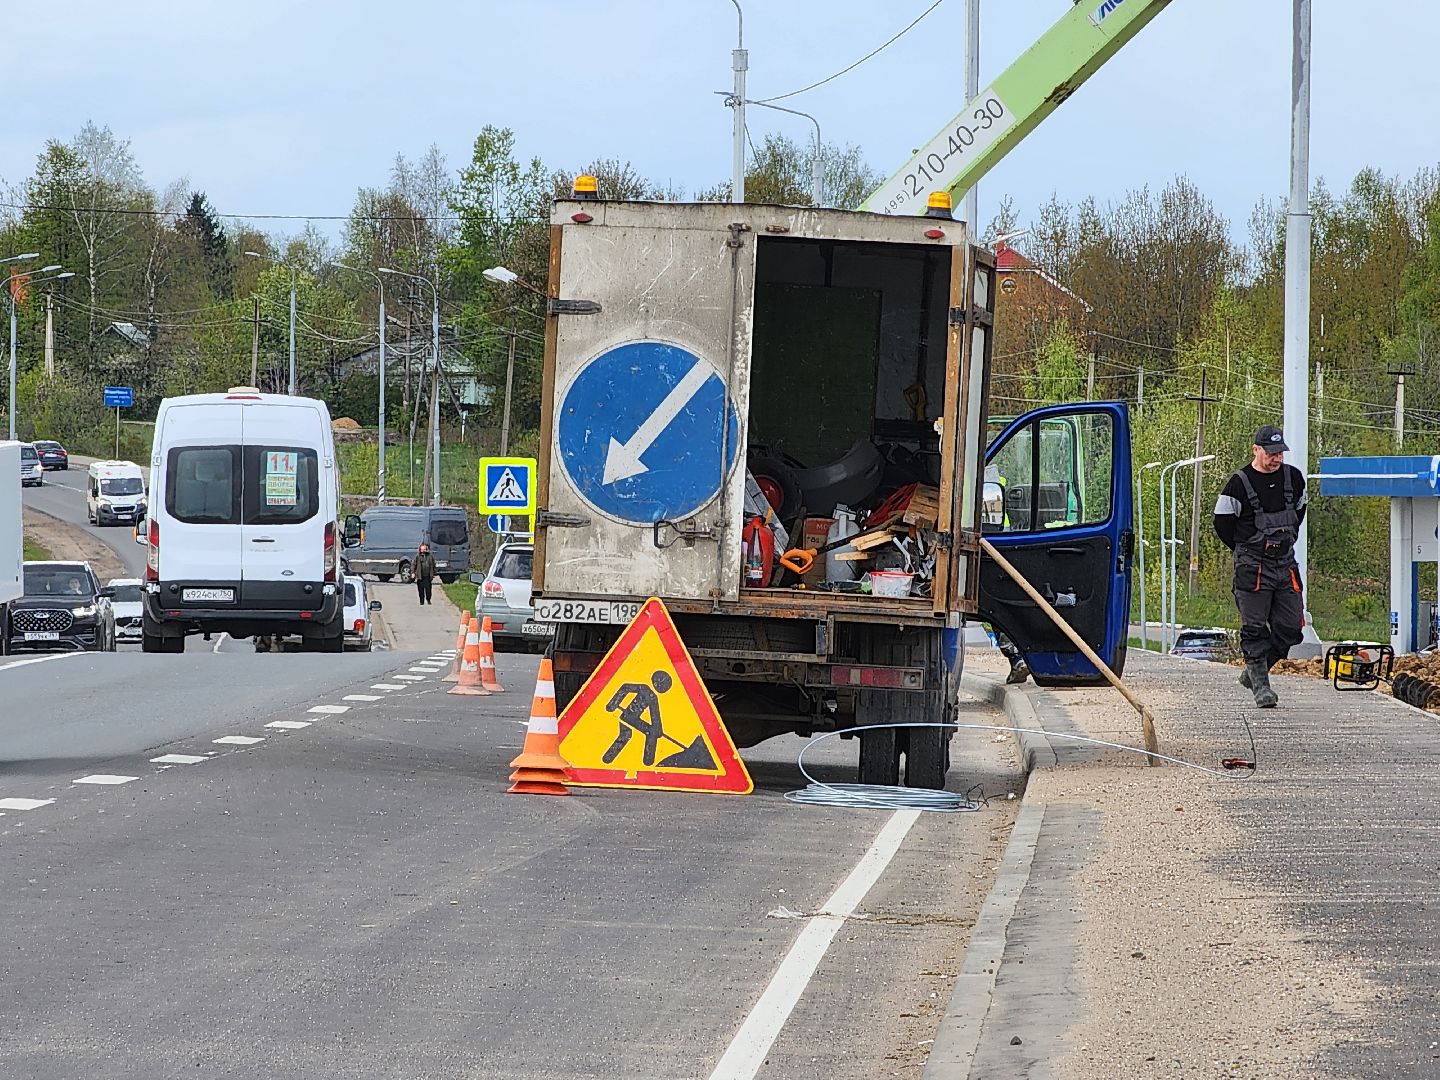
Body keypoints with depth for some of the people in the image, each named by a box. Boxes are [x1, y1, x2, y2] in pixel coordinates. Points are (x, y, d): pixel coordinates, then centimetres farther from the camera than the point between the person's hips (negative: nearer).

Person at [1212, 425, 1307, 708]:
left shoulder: (1293, 477, 6)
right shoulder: (1239, 483, -9)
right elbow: (1222, 523, -3)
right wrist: (1246, 552, 4)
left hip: (1286, 564, 5)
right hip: (1253, 568, -5)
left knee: (1290, 628, 1)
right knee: (1255, 629, -6)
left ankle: (1254, 672, 19)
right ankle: (1260, 685, 0)